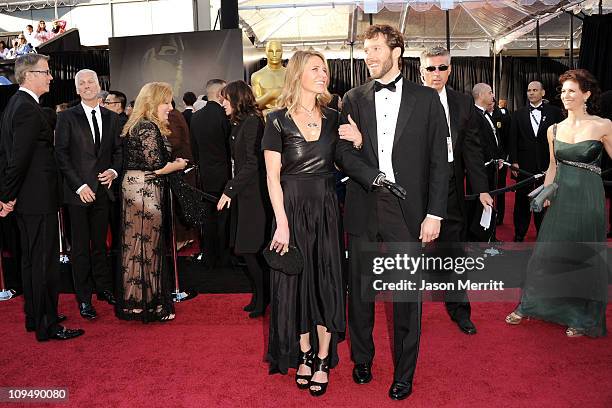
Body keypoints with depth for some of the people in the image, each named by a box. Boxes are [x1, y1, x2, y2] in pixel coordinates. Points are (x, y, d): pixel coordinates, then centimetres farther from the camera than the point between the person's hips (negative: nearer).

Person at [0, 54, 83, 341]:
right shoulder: (29, 108, -17)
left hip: (26, 199, 10)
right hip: (39, 198, -10)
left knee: (31, 259, 17)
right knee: (45, 261, -2)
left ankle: (35, 317, 29)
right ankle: (47, 325, 7)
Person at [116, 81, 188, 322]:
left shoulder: (134, 126, 14)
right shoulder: (149, 128, -15)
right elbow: (155, 166, -20)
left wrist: (171, 162, 15)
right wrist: (178, 165, -2)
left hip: (131, 186, 9)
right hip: (145, 190, -9)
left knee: (134, 242, 13)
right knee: (147, 244, -2)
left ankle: (131, 300, 22)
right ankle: (147, 303, 7)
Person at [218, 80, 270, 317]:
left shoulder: (252, 122, -13)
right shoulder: (239, 123, 15)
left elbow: (252, 164, -18)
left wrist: (230, 190, -16)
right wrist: (232, 189, 8)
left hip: (254, 197, -9)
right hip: (243, 195, 9)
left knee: (250, 251, -4)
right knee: (246, 250, 11)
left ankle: (262, 300, 10)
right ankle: (258, 298, 22)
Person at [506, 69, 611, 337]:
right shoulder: (554, 130, 6)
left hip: (589, 199, -3)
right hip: (561, 198, 3)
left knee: (585, 257, 8)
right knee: (547, 253, 8)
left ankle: (582, 318, 26)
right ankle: (529, 305, 24)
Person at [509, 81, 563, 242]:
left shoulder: (555, 112, 2)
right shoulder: (519, 114, 5)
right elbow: (513, 139, 3)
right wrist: (514, 161, -3)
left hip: (547, 164, -1)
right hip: (524, 165, 1)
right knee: (522, 200, 7)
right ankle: (519, 233, 19)